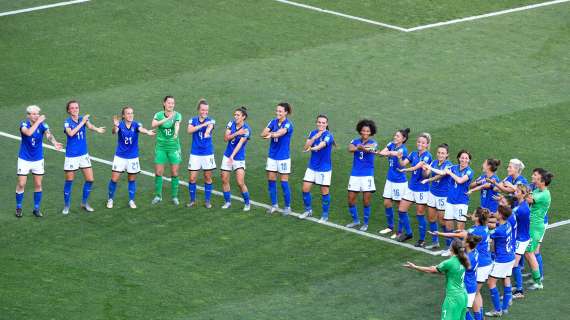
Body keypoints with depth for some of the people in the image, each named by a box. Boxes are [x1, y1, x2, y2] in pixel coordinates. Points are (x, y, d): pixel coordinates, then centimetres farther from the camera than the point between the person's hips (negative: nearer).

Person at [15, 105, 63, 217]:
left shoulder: (42, 125, -10)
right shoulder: (24, 124, -14)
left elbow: (48, 134, -31)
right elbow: (28, 132, -37)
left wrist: (54, 142, -52)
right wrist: (38, 122, -39)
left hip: (38, 160, 2)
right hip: (24, 160, -2)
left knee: (38, 185, 7)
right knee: (21, 184, 0)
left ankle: (37, 208, 20)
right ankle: (18, 208, 15)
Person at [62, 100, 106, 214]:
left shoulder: (83, 118, 0)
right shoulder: (67, 122, -9)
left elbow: (90, 126, -21)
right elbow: (71, 133, -28)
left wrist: (96, 129, -43)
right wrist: (82, 122, -30)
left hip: (84, 154, 4)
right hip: (71, 156, -4)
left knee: (90, 179, 3)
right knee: (69, 181, 3)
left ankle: (84, 203, 20)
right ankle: (66, 206, 16)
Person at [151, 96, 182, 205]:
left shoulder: (177, 115, -4)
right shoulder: (159, 115, -2)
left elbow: (177, 125, -25)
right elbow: (153, 125, -22)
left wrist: (176, 133, -47)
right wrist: (166, 119, -34)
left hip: (174, 147, 0)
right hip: (161, 147, 0)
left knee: (174, 173, 2)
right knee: (158, 172, 1)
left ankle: (175, 197, 14)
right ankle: (158, 196, 17)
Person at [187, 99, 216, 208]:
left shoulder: (210, 121, -1)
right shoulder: (193, 120, 1)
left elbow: (210, 126, -24)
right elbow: (190, 130, -19)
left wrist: (207, 131, -48)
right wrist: (202, 125, -31)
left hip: (208, 153, 0)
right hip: (195, 153, 0)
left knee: (208, 177, 6)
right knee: (192, 178, -1)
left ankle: (207, 201, 17)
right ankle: (192, 200, 13)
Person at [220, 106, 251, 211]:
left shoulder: (246, 129, -16)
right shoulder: (231, 123, -1)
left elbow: (240, 143, -26)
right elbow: (226, 138, -8)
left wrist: (232, 156, -36)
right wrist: (236, 133, -23)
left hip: (239, 158, -5)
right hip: (227, 156, 5)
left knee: (240, 183, -10)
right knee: (224, 180, 7)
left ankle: (247, 203, 8)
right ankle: (227, 202, 23)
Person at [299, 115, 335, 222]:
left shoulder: (328, 135, -15)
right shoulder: (313, 133, 1)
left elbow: (321, 145, -34)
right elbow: (305, 147, -9)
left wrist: (312, 148, -54)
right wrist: (314, 138, -24)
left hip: (324, 168, -5)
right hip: (312, 167, 5)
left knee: (324, 191, 2)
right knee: (305, 189, 3)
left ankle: (325, 215, 16)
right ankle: (308, 210, 23)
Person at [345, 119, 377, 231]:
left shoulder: (373, 143, -3)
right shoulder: (356, 141, 3)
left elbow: (372, 148, -28)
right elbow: (350, 148, -19)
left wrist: (362, 147, -51)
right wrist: (357, 147, -43)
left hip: (367, 175, -3)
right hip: (355, 175, 3)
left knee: (366, 201, 0)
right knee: (351, 200, 5)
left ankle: (365, 223, 15)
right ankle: (355, 220, 25)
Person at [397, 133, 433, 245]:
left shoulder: (427, 156, -13)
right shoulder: (413, 154, 7)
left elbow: (417, 166, -24)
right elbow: (403, 164, -4)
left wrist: (406, 170, -37)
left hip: (422, 189, -7)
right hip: (411, 187, 7)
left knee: (420, 214, 0)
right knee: (401, 210, 6)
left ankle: (422, 239, 12)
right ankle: (408, 233, 23)